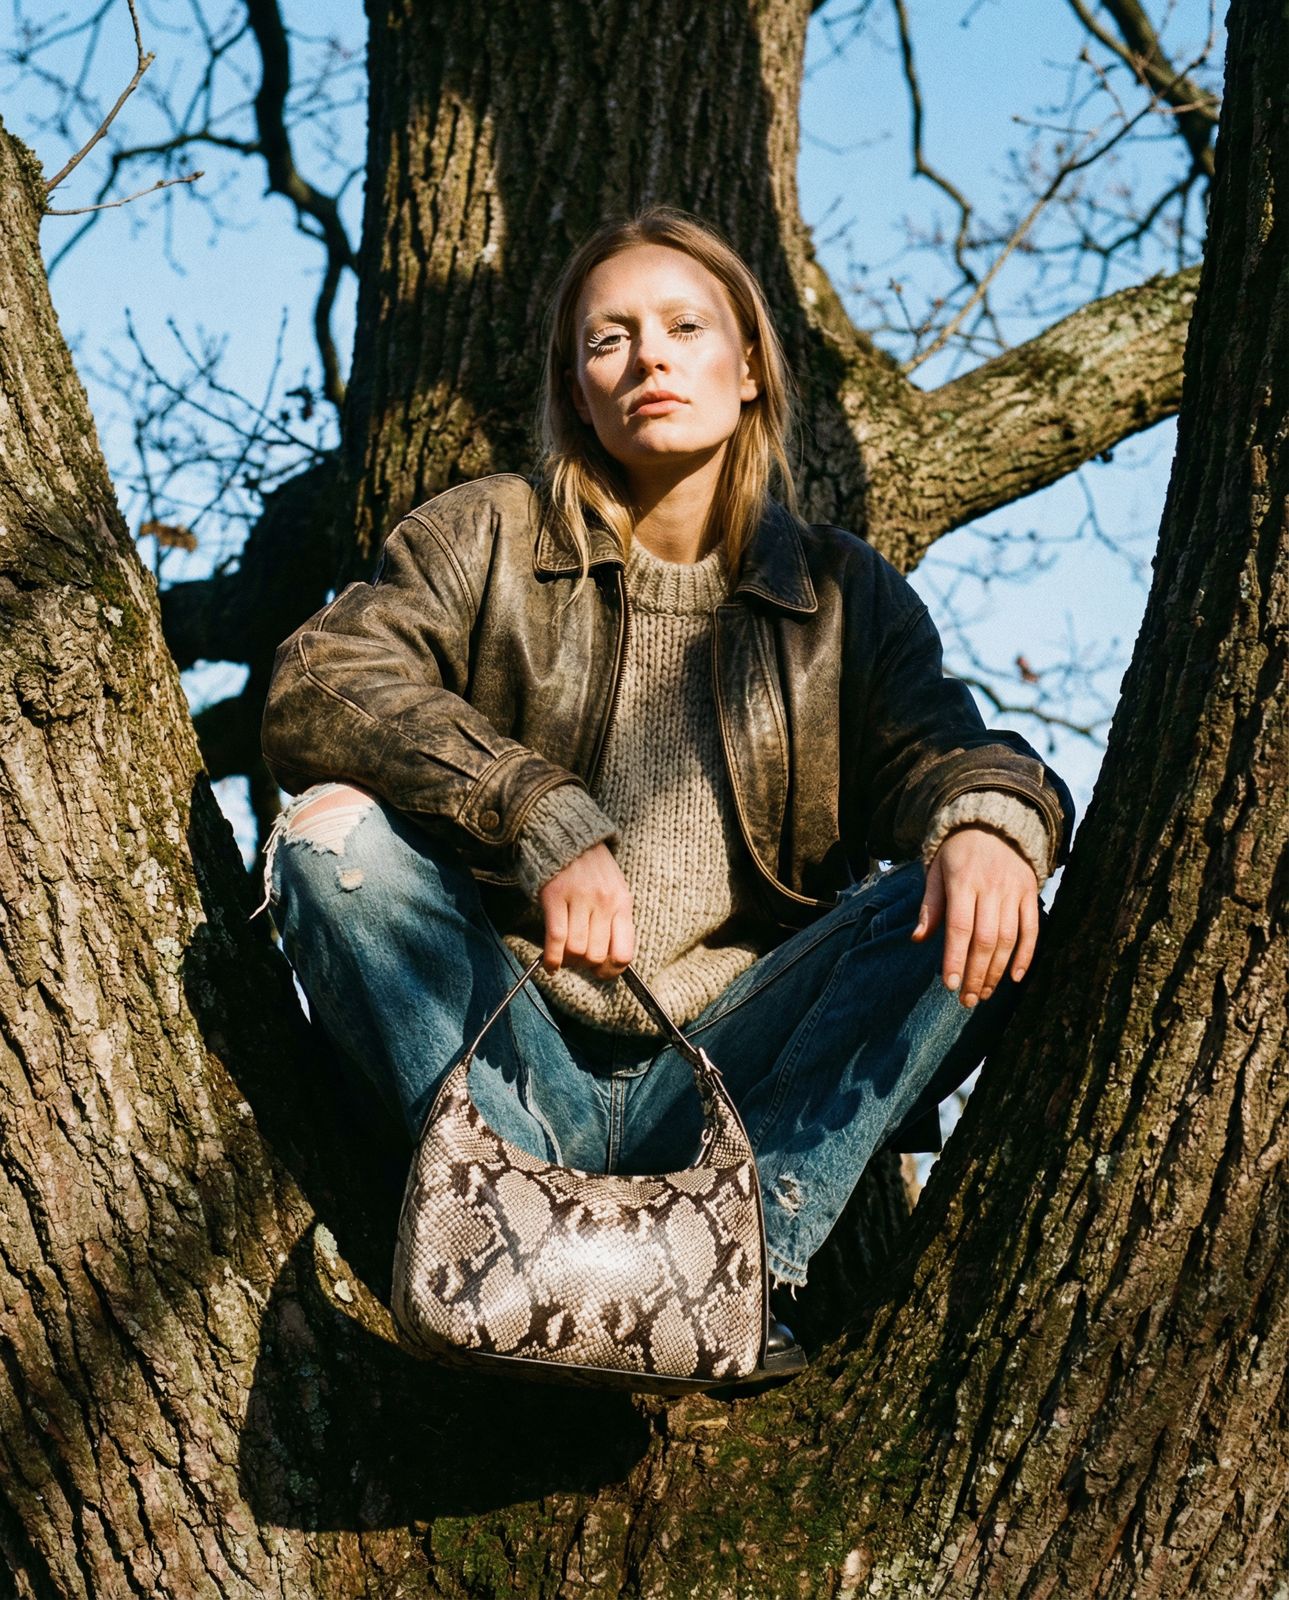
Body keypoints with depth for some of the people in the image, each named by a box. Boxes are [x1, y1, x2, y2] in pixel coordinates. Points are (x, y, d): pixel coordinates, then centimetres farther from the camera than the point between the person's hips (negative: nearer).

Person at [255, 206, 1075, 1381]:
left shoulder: (844, 594, 13)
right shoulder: (482, 539, 7)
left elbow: (931, 744, -3)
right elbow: (316, 684, -10)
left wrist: (991, 817, -30)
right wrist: (542, 820, -26)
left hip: (727, 1085, 1)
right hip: (515, 1063, 0)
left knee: (970, 912, -21)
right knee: (334, 831, -23)